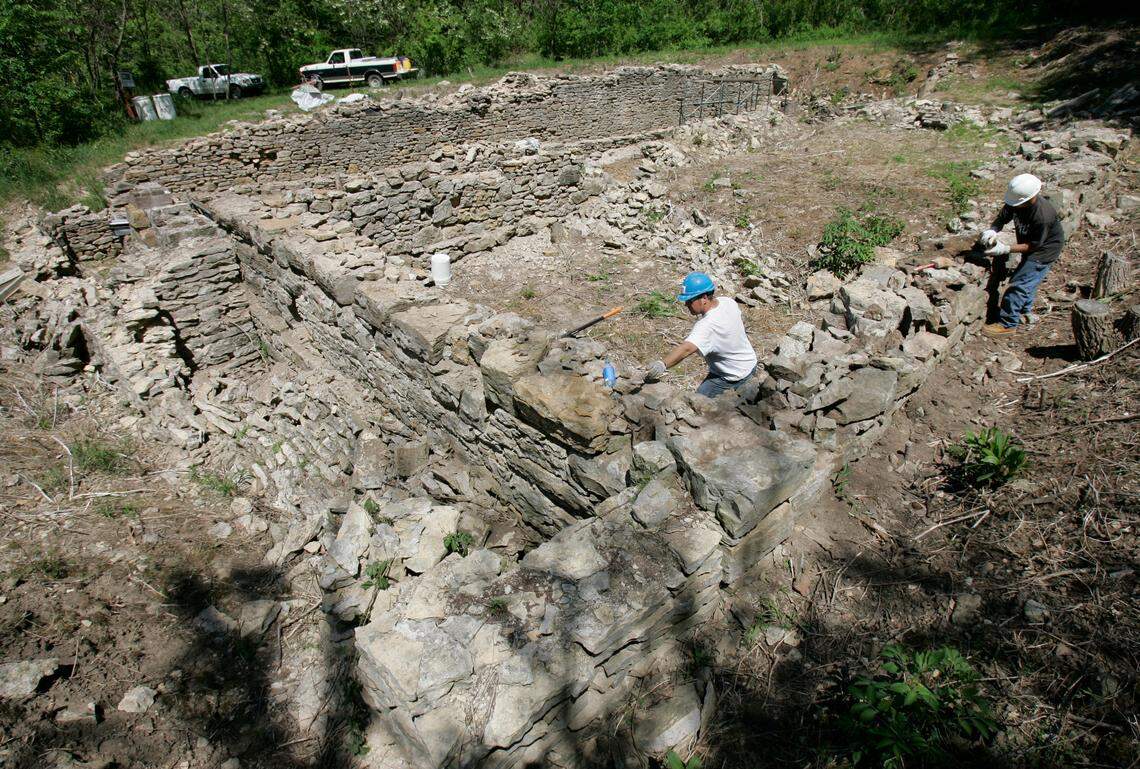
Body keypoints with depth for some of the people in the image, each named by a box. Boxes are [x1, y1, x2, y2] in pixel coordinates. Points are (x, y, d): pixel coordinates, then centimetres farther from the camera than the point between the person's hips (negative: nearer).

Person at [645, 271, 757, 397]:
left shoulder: (707, 326, -39)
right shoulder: (729, 302, -10)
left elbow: (686, 348, -56)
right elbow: (741, 321, 12)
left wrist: (662, 364, -70)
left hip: (735, 376, -9)